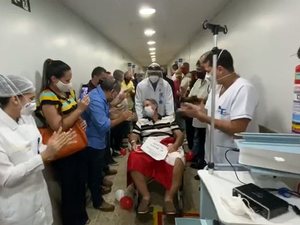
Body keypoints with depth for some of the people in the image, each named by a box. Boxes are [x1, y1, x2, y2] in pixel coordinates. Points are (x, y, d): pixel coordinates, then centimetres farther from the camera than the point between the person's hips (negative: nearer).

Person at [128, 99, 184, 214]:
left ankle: (169, 197, -22)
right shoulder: (141, 121, 27)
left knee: (178, 161, -36)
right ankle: (145, 196, -19)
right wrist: (133, 143, -9)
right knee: (134, 159, -33)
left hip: (167, 149, -1)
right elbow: (134, 136, 16)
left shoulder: (169, 119, 21)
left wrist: (175, 145, -10)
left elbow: (180, 135, 11)